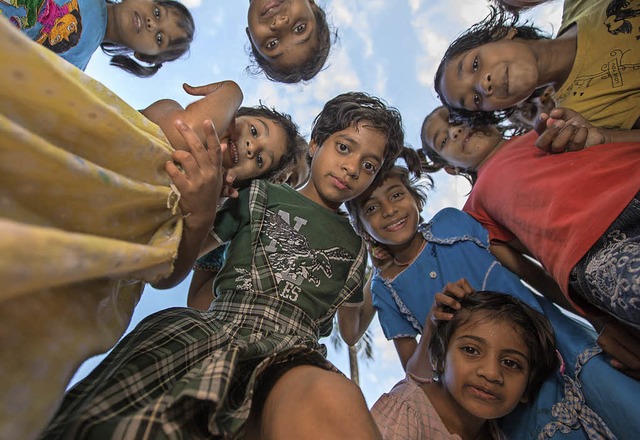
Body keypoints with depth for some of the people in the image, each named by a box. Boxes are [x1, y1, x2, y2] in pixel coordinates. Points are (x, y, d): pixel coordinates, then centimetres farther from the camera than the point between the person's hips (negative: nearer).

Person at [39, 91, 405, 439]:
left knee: (335, 400, -36)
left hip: (292, 357, 1)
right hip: (215, 328, 0)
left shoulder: (354, 245, 21)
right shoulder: (261, 195, 15)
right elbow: (179, 260, 12)